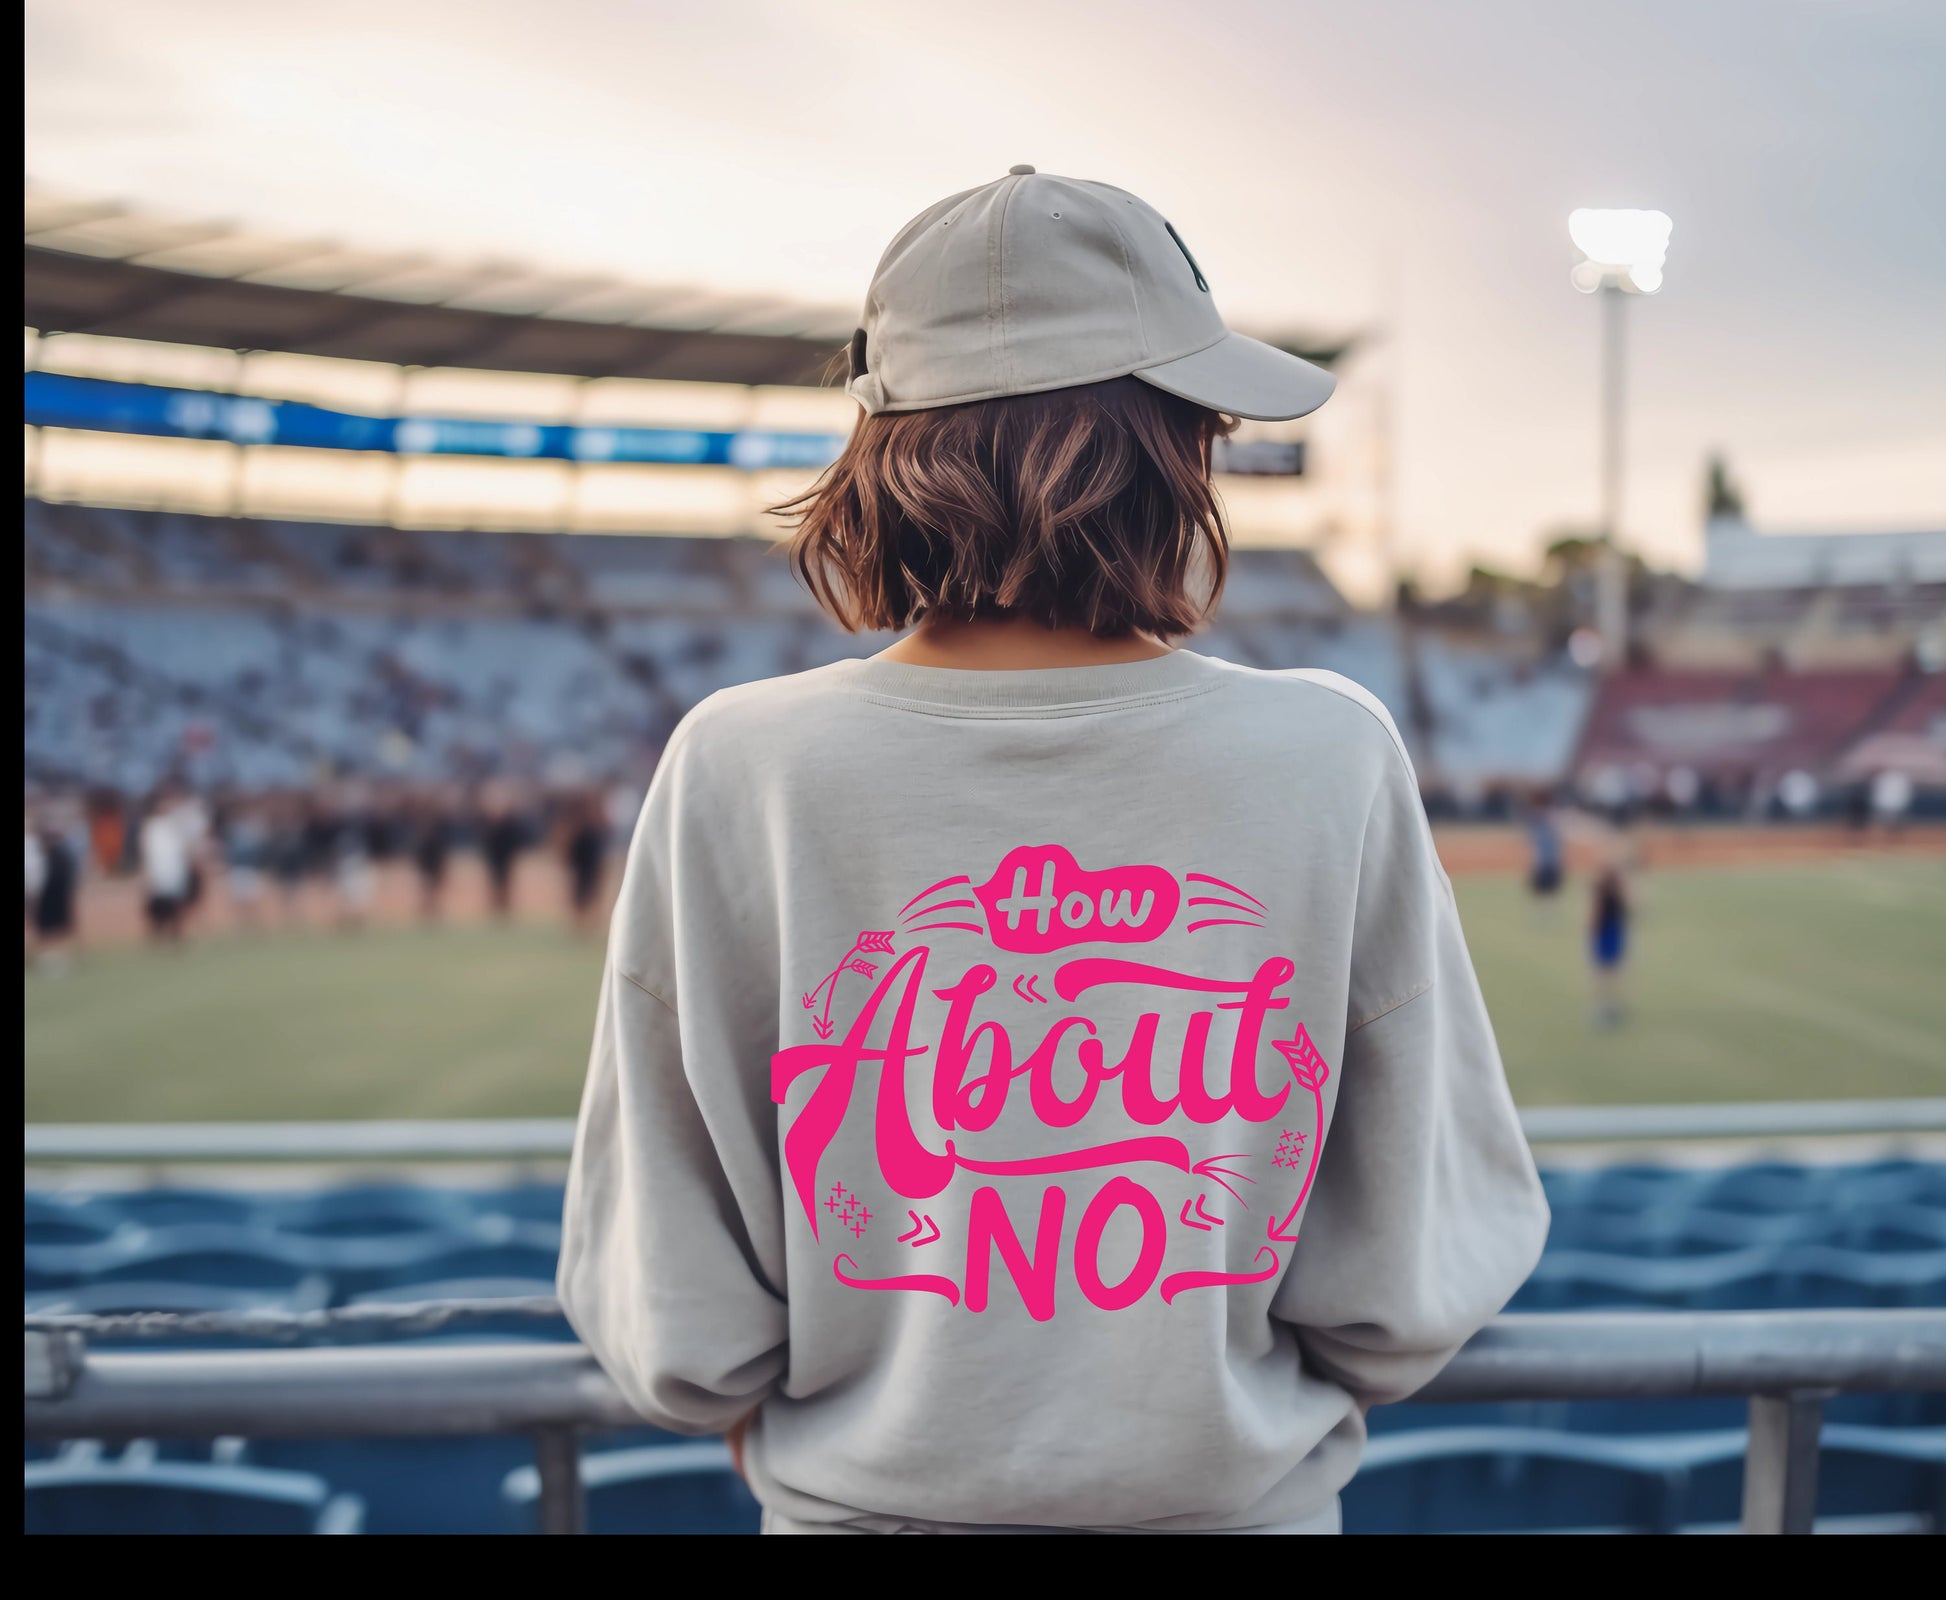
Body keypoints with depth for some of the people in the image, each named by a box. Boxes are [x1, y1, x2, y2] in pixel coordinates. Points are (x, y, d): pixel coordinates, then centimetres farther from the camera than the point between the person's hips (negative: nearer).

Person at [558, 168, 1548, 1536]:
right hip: (1243, 1500, 1)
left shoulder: (735, 770, -15)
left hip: (860, 1499, 0)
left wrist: (843, 1411, 7)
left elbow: (676, 1338, -13)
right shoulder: (1336, 757, -15)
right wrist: (1250, 1392, 10)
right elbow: (1413, 1289, -10)